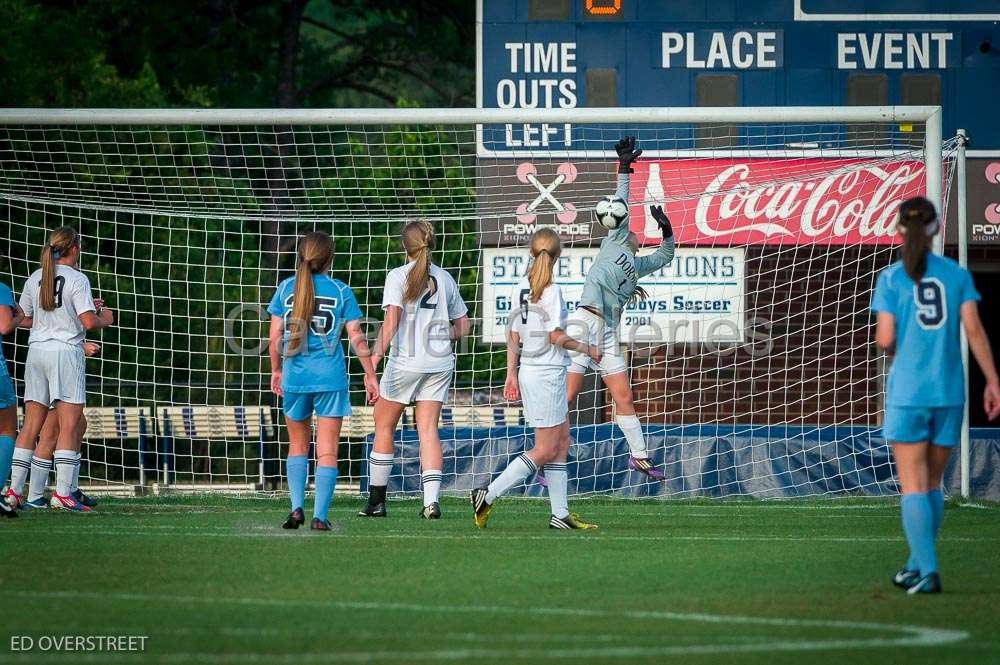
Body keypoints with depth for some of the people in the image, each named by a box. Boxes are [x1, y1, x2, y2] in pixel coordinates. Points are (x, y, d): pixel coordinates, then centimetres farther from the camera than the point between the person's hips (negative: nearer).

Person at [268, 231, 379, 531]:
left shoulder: (287, 288, 2)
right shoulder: (341, 291, -1)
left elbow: (275, 337, 3)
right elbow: (356, 337, -2)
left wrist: (276, 371, 17)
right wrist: (370, 375, 5)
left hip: (294, 378, 2)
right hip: (330, 378, -2)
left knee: (298, 446, 18)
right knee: (327, 451, 4)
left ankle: (297, 507, 3)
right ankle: (320, 516, -3)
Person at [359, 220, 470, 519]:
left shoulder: (398, 276, -4)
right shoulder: (445, 279, 9)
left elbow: (391, 319, -17)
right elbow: (463, 326, 13)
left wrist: (378, 352, -22)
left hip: (405, 361, -4)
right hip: (440, 363, 4)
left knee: (384, 426, 10)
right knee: (429, 429, 2)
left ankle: (376, 501, 12)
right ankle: (431, 500, -13)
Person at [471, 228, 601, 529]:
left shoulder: (522, 288, 7)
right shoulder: (551, 290, -15)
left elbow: (513, 335, 10)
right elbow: (556, 336, -18)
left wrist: (512, 374, 14)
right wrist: (587, 349, -4)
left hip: (529, 371, 8)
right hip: (547, 374, -8)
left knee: (561, 443, 13)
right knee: (545, 450, -3)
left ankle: (560, 513, 11)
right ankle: (487, 495, -7)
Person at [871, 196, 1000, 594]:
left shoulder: (891, 278, -3)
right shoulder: (957, 274, 4)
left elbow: (885, 338, -8)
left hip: (907, 392, -3)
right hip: (950, 391, 3)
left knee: (913, 487, -1)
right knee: (932, 484, 16)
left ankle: (928, 572, -13)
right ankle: (916, 566, 23)